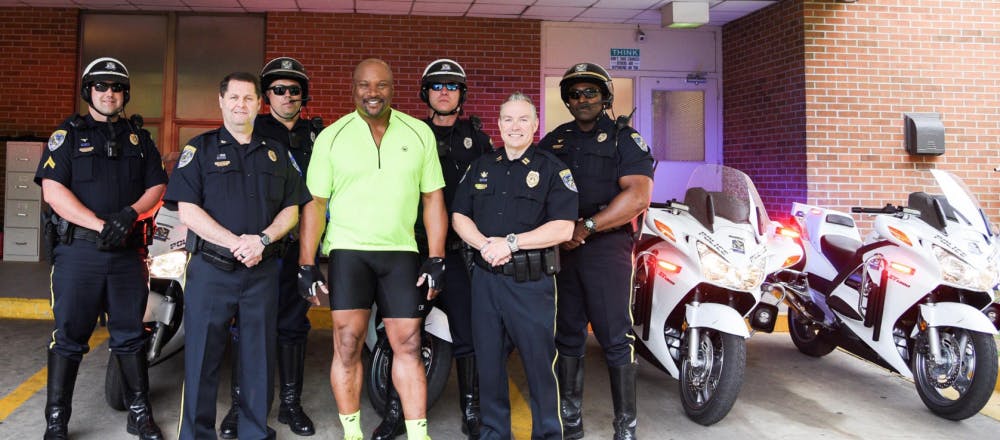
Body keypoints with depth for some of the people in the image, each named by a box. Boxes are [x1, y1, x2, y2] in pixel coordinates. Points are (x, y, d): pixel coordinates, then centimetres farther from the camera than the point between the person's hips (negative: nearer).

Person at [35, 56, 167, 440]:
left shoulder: (139, 138, 14)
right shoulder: (68, 135, 4)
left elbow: (157, 186, 8)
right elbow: (52, 190, -7)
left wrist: (130, 214, -12)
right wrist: (99, 224, -17)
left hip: (128, 251, 3)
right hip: (78, 250, -2)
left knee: (130, 334, 9)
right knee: (69, 335, 2)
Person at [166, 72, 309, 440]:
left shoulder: (277, 153, 13)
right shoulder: (200, 148, 4)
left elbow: (291, 208, 9)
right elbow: (187, 210, -5)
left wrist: (263, 239, -10)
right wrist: (235, 242, -15)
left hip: (263, 270, 3)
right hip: (211, 268, -2)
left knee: (260, 355, 8)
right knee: (202, 355, 2)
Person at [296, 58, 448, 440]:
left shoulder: (419, 133, 5)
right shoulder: (331, 137, 1)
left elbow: (433, 198, 6)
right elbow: (314, 204, 2)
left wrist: (436, 260, 1)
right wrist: (306, 265, -3)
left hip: (402, 253, 1)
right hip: (348, 250, -1)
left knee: (408, 345, 4)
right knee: (347, 346, -1)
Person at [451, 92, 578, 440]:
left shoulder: (552, 168, -1)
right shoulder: (481, 167, 13)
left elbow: (563, 228, -11)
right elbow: (459, 216, 10)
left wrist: (511, 243, -17)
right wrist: (484, 244, -10)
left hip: (531, 282, -4)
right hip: (486, 278, 4)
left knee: (539, 362, 2)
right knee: (489, 362, 12)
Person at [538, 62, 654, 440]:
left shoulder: (623, 138, 2)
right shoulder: (553, 141, 16)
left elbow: (639, 196, -12)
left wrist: (586, 228, -15)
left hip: (606, 245, -4)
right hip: (560, 246, 5)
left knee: (615, 338, -5)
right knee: (567, 335, 10)